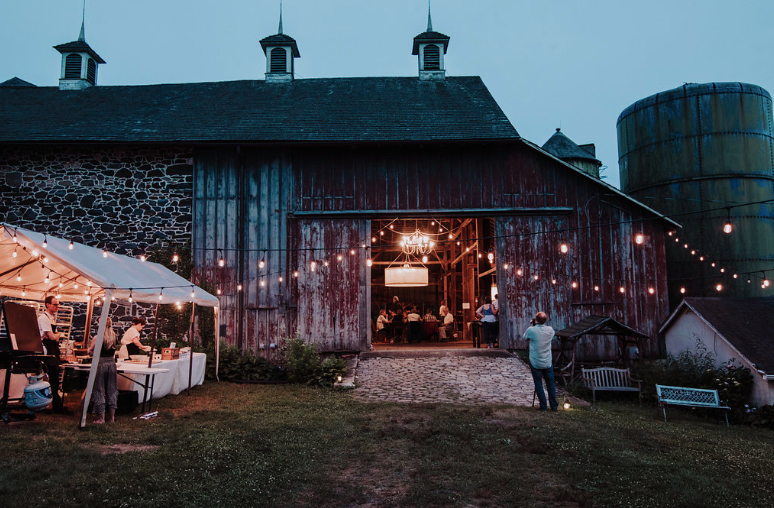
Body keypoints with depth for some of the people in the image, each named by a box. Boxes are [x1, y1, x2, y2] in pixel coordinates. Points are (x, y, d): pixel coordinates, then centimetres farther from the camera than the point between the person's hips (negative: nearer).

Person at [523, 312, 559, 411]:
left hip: (535, 363, -2)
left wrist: (532, 325, 10)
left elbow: (524, 337, 5)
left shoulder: (531, 330, -16)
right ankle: (554, 406, 19)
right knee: (550, 383, 14)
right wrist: (542, 324, 16)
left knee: (538, 384, 7)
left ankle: (543, 406, 9)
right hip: (548, 363, 3)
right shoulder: (550, 330, -7)